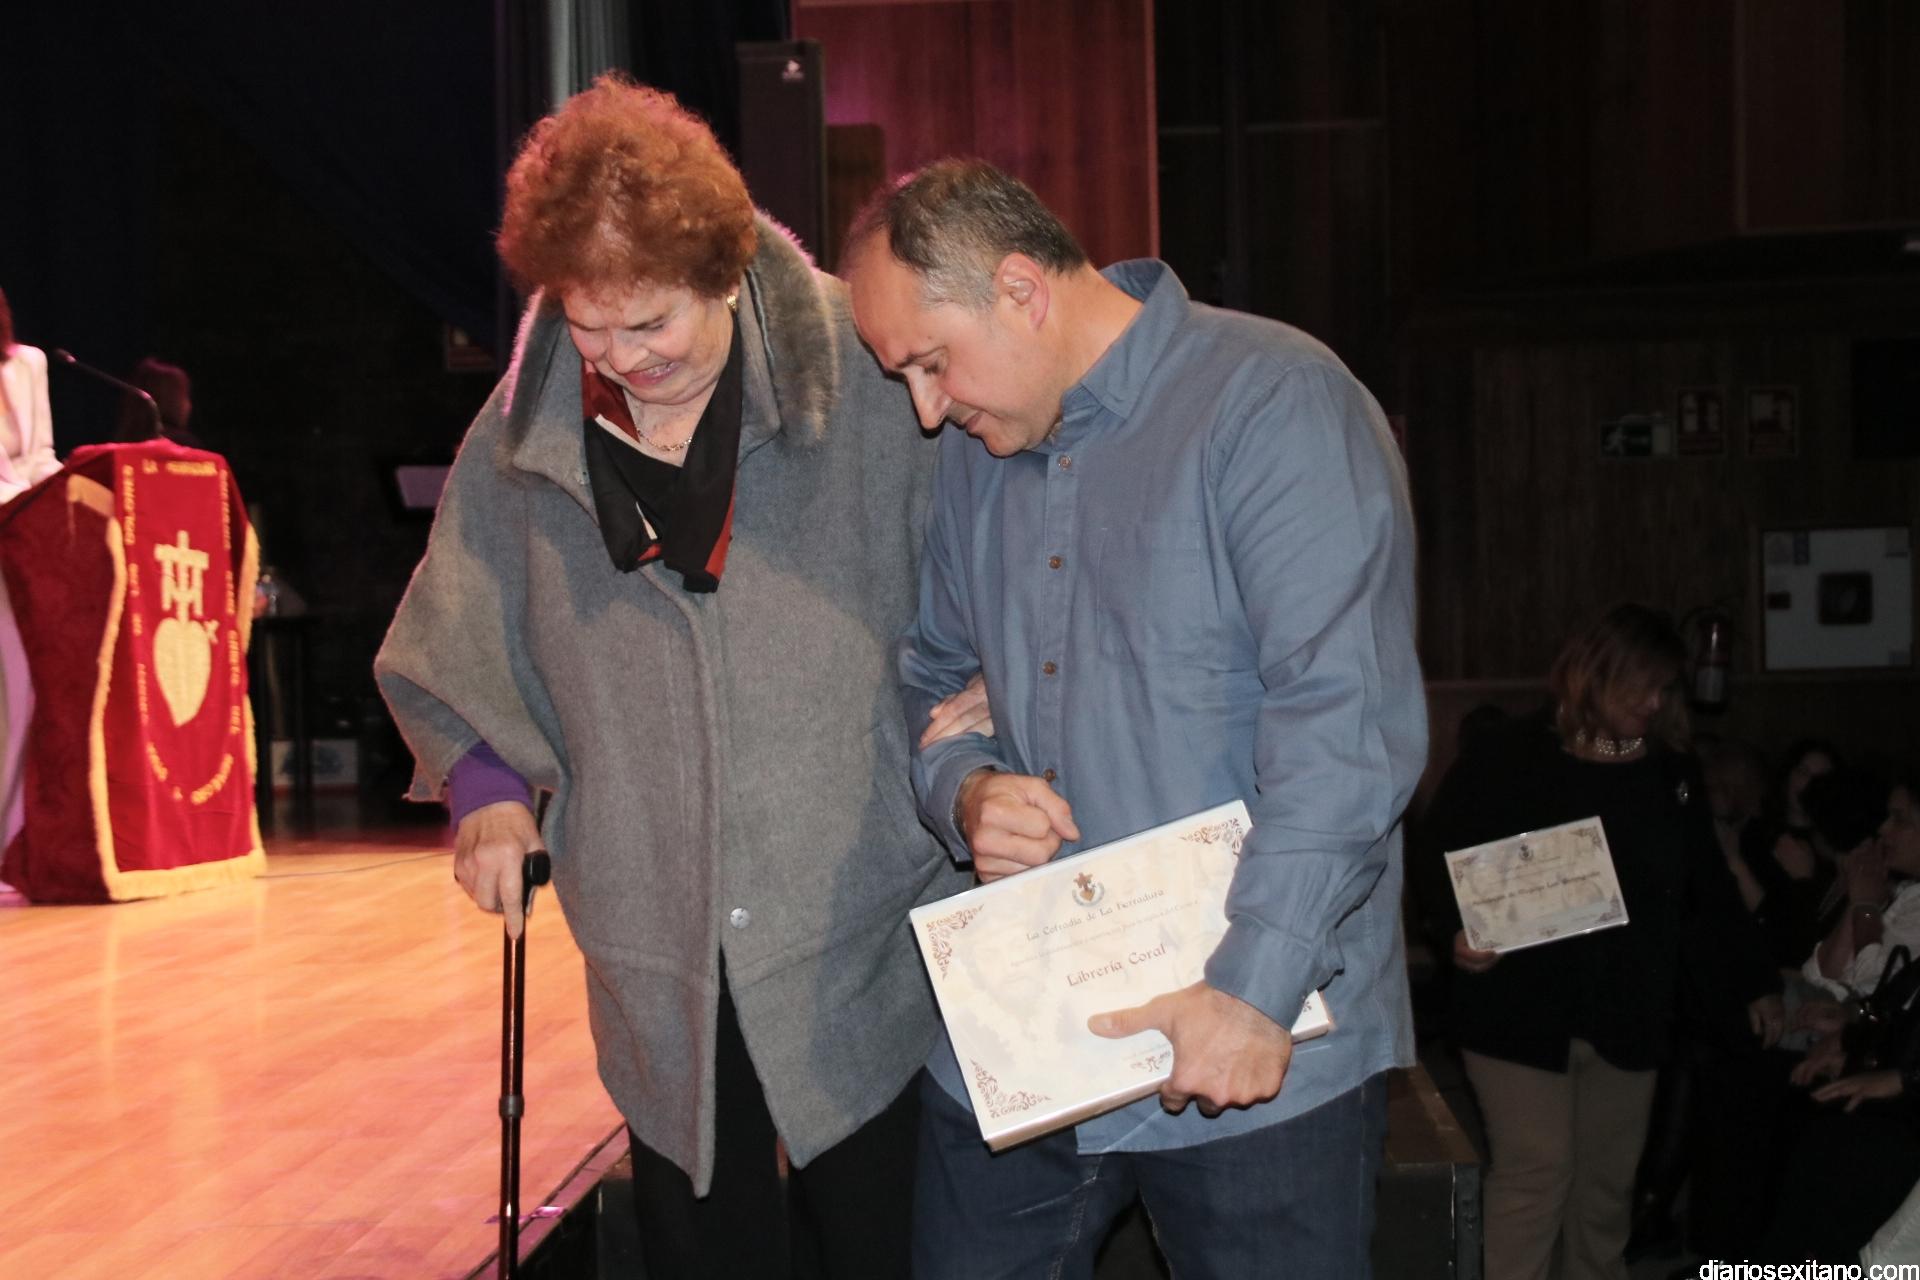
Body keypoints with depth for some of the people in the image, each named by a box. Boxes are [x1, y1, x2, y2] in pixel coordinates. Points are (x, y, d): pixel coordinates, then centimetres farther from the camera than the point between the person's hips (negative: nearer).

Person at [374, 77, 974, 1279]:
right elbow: (440, 661, 16)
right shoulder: (524, 436, 1)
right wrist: (483, 784, 1)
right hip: (664, 989, 3)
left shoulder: (871, 384, -8)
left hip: (872, 966, -2)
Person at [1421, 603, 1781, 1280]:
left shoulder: (1672, 774, 8)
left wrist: (1752, 985, 14)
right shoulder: (1505, 764, -8)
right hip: (1521, 1009, -5)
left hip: (1629, 1017, 5)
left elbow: (1708, 891, 15)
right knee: (1537, 1171, -7)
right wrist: (1459, 935, -22)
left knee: (1609, 1181, 12)